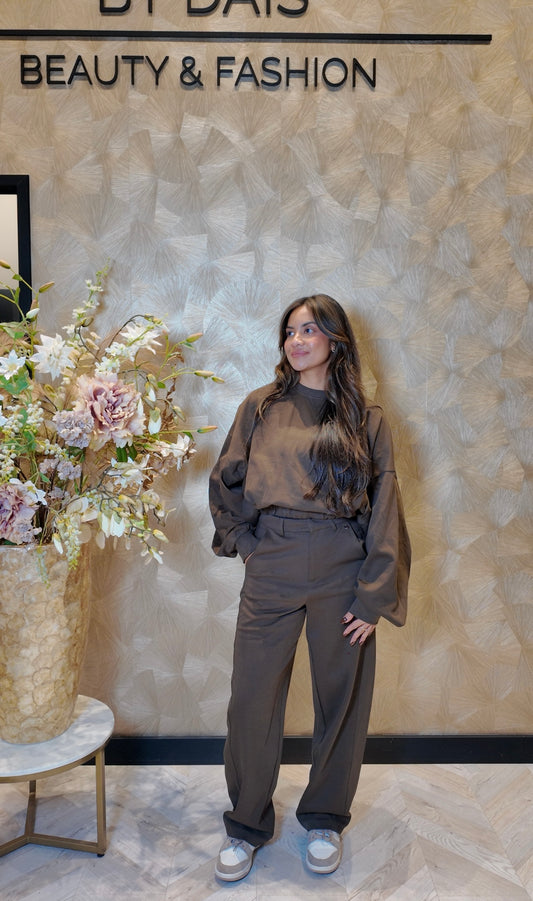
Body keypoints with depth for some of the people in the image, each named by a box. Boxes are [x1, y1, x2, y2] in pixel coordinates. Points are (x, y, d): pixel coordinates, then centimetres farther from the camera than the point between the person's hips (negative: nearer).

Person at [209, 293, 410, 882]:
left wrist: (374, 595, -4)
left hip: (342, 573, 0)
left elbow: (383, 510, 1)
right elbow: (223, 483, 13)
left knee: (341, 699, 11)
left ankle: (324, 820, 34)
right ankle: (246, 825, 27)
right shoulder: (260, 408, 7)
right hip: (270, 571, 1)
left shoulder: (366, 420, 4)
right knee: (252, 698, 5)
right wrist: (243, 541, 3)